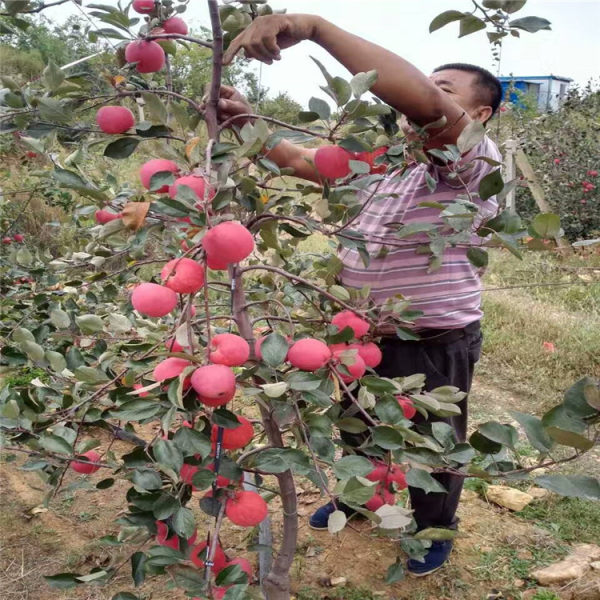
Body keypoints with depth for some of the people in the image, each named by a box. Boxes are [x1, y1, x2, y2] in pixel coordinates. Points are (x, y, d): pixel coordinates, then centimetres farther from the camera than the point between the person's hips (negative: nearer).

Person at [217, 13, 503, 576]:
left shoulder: (477, 160, -20)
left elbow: (419, 97, -39)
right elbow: (299, 160, 10)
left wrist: (315, 26, -43)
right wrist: (248, 120, -7)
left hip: (435, 345, -7)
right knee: (356, 429, 28)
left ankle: (435, 529, 45)